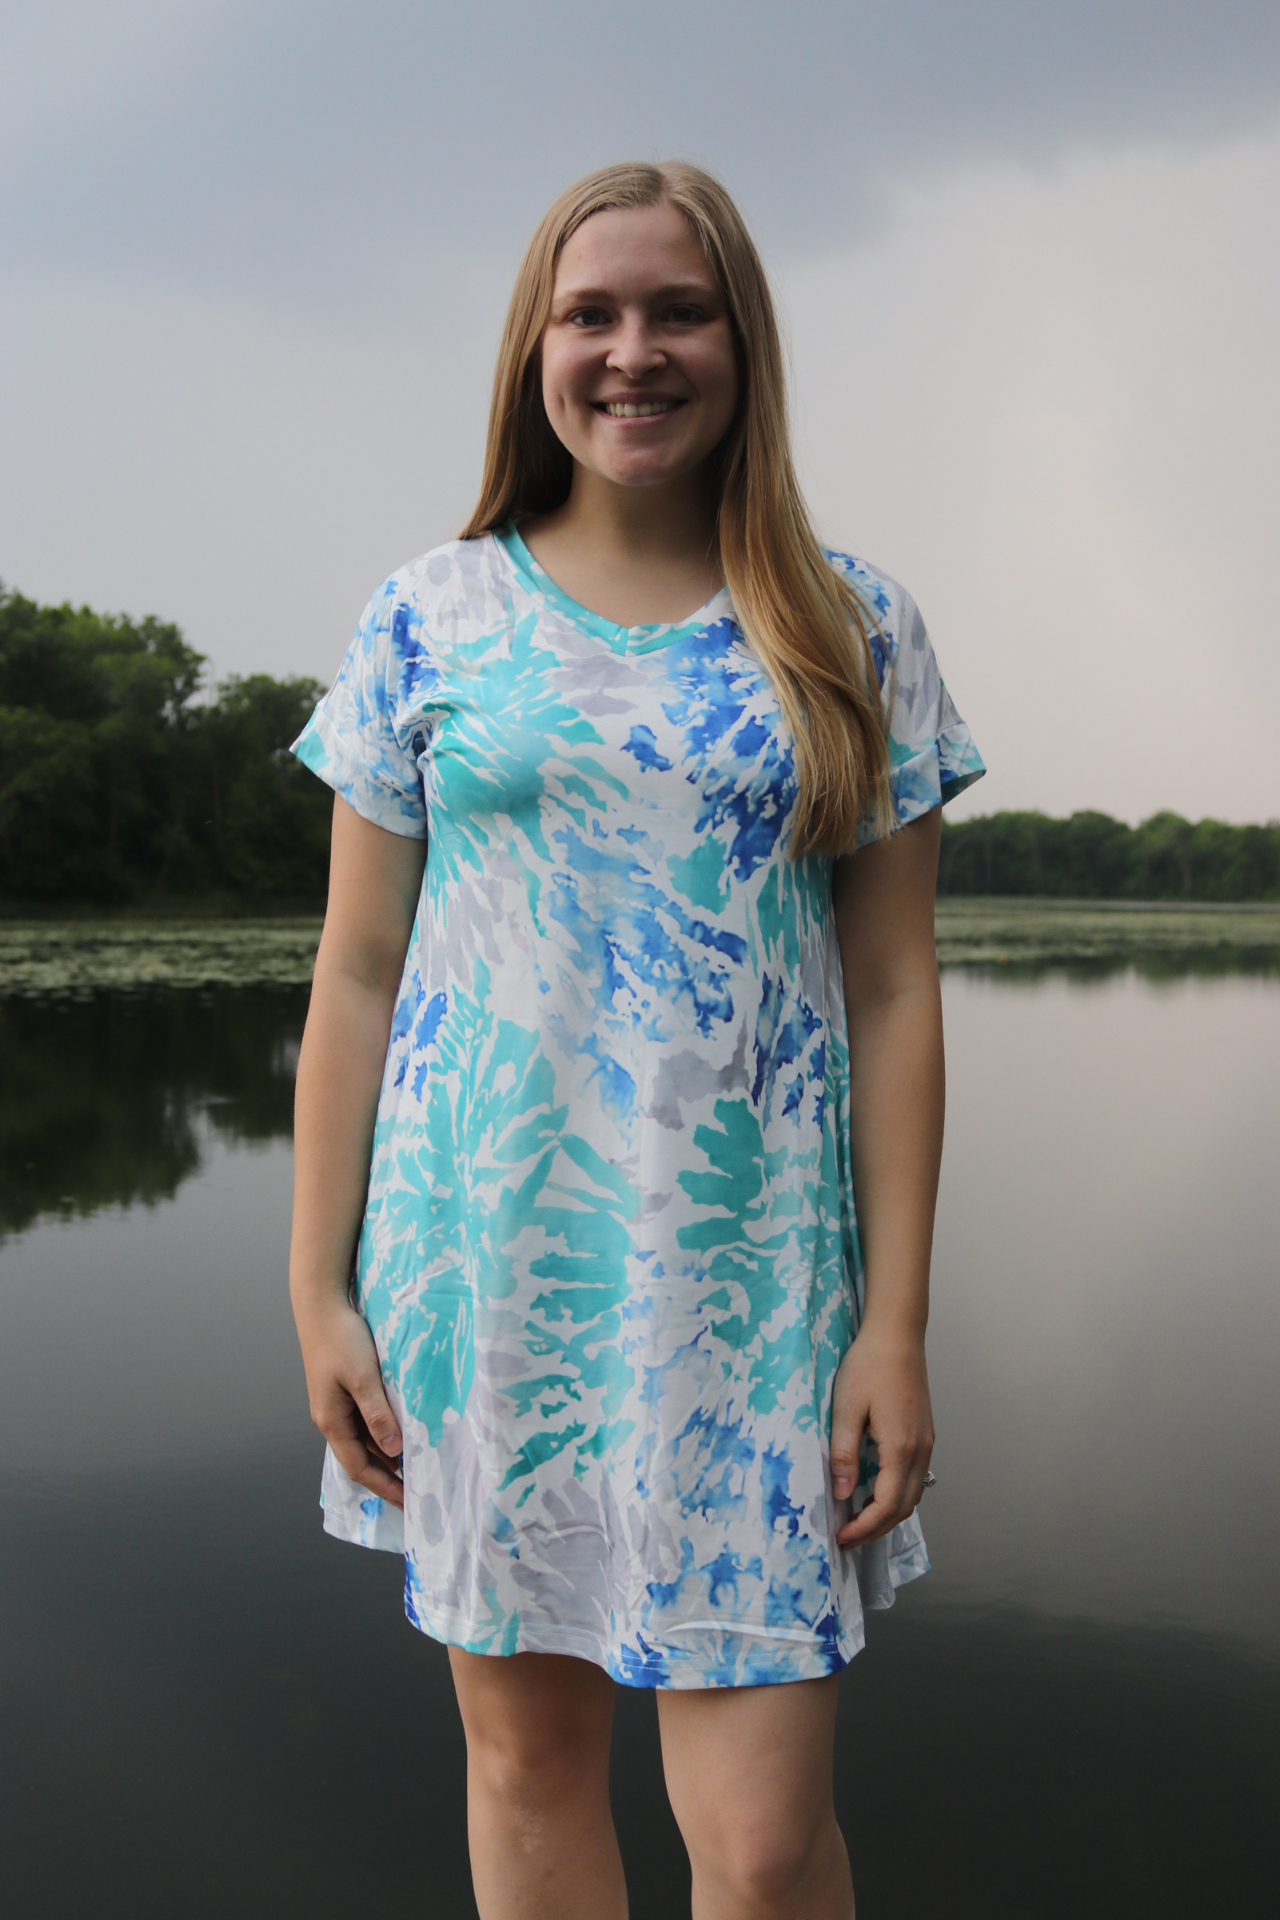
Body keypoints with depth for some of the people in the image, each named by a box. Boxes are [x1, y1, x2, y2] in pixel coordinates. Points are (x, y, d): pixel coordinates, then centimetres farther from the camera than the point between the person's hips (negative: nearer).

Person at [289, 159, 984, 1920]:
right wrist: (319, 1289, 2)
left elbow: (892, 991, 2)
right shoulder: (433, 619, 4)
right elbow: (356, 977, 5)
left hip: (752, 1275, -1)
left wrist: (897, 1317, -3)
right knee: (525, 1757, 14)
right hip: (479, 1259, 1)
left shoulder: (850, 631, 3)